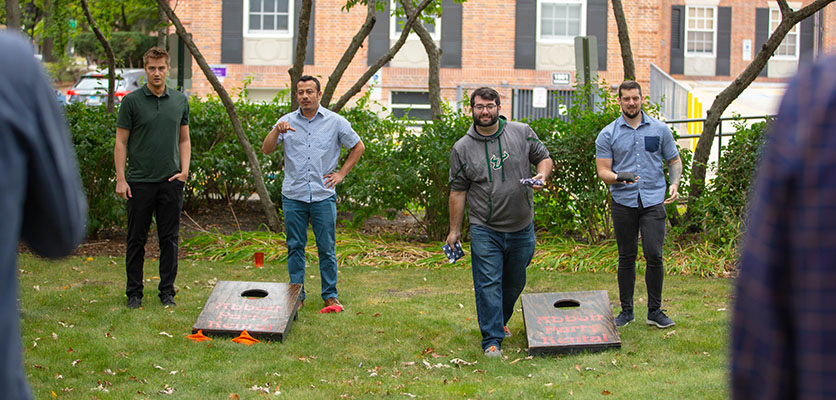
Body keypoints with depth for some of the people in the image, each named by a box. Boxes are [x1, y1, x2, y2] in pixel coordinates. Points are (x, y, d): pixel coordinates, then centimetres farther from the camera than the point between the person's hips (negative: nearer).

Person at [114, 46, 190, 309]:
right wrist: (121, 179, -9)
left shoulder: (180, 101, 8)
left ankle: (167, 292, 14)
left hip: (171, 181, 2)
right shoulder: (132, 101, -2)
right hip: (140, 181, -2)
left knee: (169, 239, 5)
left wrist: (184, 170, -1)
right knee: (137, 239, 4)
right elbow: (121, 142, -2)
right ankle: (134, 292, 13)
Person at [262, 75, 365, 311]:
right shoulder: (287, 121, 6)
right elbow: (266, 150, 0)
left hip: (323, 195, -1)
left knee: (327, 248, 1)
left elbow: (358, 147, 13)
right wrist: (277, 131, -19)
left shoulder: (335, 122, 3)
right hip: (293, 195, 1)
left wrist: (341, 174, 5)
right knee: (295, 247, 5)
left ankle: (330, 296, 10)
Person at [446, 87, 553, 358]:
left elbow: (544, 158, 11)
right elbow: (458, 191, 4)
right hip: (485, 231, -2)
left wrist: (542, 175, -12)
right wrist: (454, 230, 4)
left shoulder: (523, 133, 1)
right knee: (488, 284, -7)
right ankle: (492, 340, -4)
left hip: (521, 228, 2)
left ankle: (499, 322, 38)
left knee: (515, 283, 15)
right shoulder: (462, 148, 0)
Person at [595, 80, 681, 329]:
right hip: (623, 202, 0)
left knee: (654, 255, -7)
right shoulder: (608, 134, 3)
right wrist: (618, 178, -22)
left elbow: (674, 160, 13)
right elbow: (602, 170, 0)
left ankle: (655, 311, 4)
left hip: (653, 201, 0)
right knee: (627, 257, 6)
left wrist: (674, 184, -5)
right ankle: (626, 310, 17)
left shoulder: (659, 130, 7)